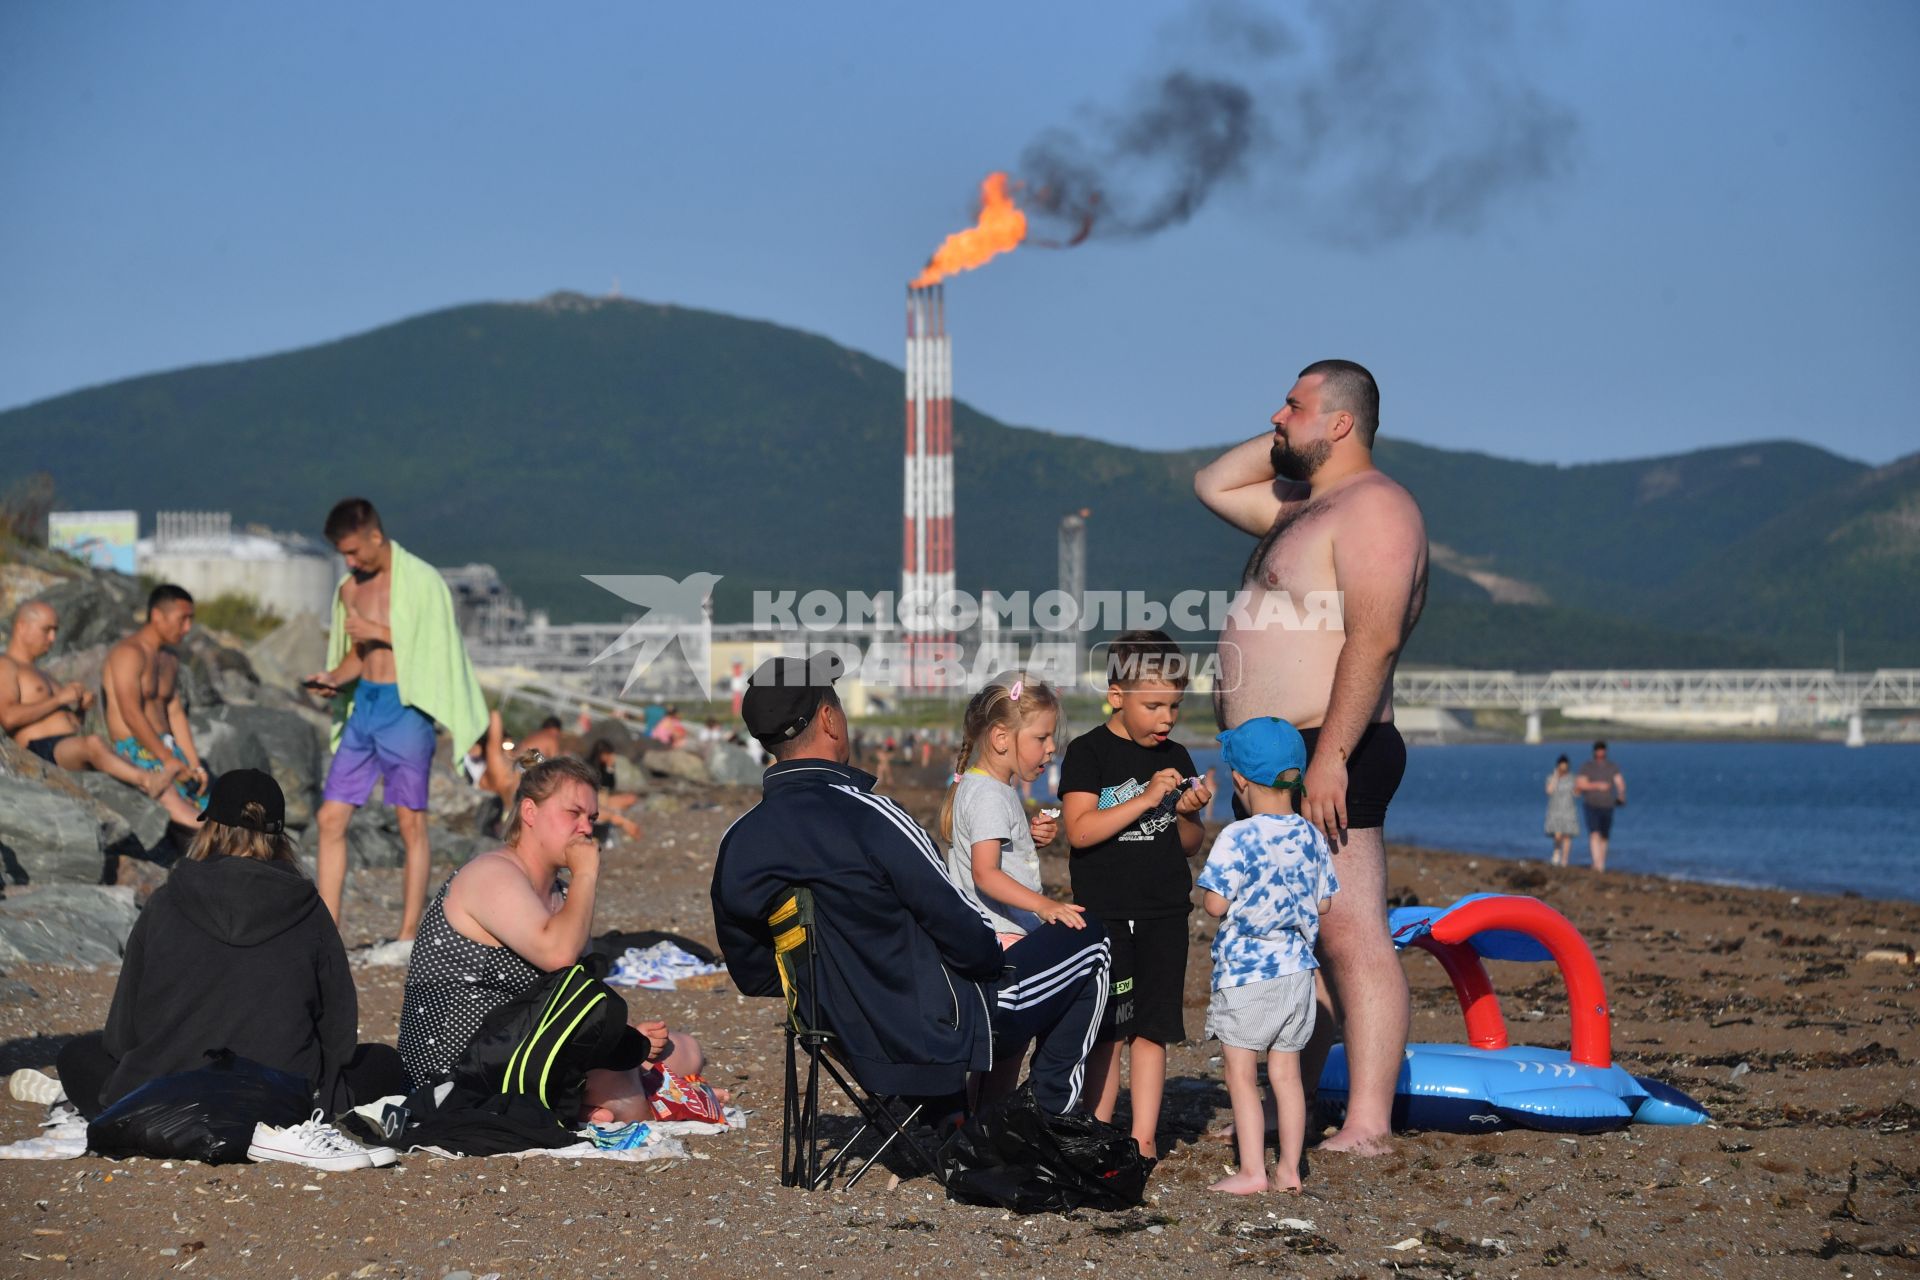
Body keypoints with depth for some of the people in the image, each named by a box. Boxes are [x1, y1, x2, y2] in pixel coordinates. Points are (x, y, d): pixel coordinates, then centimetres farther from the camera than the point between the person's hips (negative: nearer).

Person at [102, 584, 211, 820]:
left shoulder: (170, 660, 21)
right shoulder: (129, 653, -9)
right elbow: (132, 715, -18)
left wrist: (195, 764, 3)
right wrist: (167, 759, -22)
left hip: (166, 747, 9)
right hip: (134, 748, -9)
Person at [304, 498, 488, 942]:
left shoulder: (422, 581, -7)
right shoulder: (350, 589, 13)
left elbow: (438, 649, -10)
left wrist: (382, 633, -14)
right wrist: (333, 678, 3)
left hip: (405, 709, -7)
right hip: (363, 706, 7)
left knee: (412, 823, -2)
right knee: (330, 818, 1)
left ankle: (409, 936, 3)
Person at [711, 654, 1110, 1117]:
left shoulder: (736, 844, -5)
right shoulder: (869, 817, -26)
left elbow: (753, 975, 6)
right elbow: (962, 932, -20)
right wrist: (995, 953, 2)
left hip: (857, 1051, 7)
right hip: (937, 1034, -7)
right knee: (1088, 944, 12)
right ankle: (1050, 1106, 20)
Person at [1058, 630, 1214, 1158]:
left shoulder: (1176, 759, 9)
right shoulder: (1088, 753, -5)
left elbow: (1189, 845, 14)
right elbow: (1079, 831, -17)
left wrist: (1189, 814, -8)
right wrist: (1144, 800, -22)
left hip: (1164, 915, 4)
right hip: (1104, 914, -3)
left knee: (1151, 1028, 4)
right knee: (1107, 1030, 1)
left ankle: (1143, 1136, 7)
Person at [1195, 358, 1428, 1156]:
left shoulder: (1373, 507, -12)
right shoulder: (1302, 506, 21)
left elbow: (1375, 639, -22)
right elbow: (1212, 486, 34)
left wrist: (1331, 755, -27)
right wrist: (1290, 441, 19)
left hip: (1330, 759, -11)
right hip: (1275, 760, 11)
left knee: (1352, 938, -13)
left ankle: (1368, 1126, -16)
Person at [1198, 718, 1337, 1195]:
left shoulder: (1238, 838, -16)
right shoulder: (1311, 837, 3)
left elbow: (1215, 904, -17)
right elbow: (1322, 904, 9)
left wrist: (1203, 897, 5)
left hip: (1245, 974, -6)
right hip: (1297, 972, 6)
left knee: (1241, 1075, 2)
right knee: (1286, 1073, 12)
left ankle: (1251, 1170, 0)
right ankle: (1289, 1169, 14)